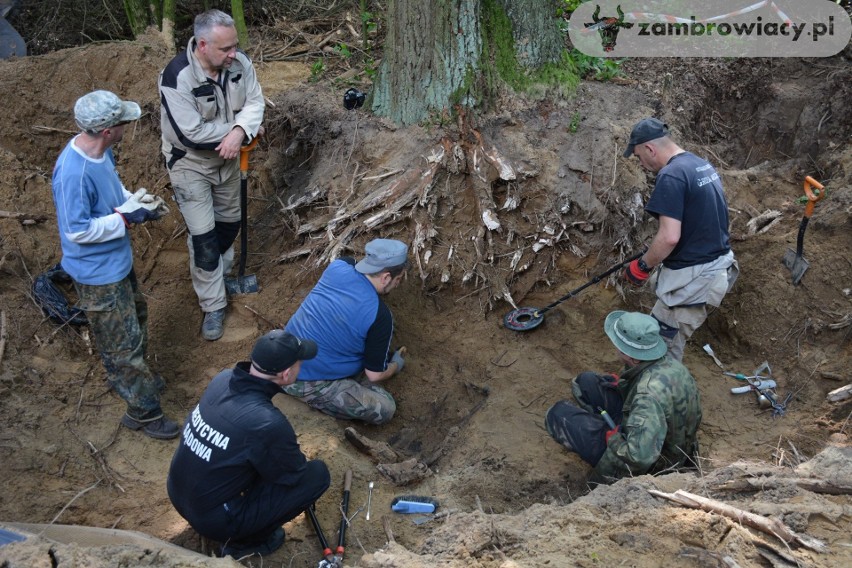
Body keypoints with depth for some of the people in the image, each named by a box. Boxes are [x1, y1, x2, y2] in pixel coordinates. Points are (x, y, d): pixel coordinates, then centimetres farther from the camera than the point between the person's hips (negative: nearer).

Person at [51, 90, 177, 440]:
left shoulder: (100, 149, -6)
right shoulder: (73, 173, -33)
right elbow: (78, 230, -28)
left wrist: (136, 201, -5)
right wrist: (126, 217, -23)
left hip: (117, 259, 9)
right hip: (97, 273, -9)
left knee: (135, 316, 27)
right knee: (125, 340, 4)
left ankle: (128, 378, 51)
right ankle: (142, 410, 21)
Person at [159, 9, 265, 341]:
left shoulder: (239, 62, -14)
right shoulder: (177, 77, -32)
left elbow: (254, 101, -9)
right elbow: (192, 134, -31)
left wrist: (240, 131, -31)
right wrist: (242, 130, -22)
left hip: (227, 157, 6)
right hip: (190, 163, -6)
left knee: (229, 222, 21)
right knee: (203, 237, -4)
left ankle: (219, 271, 50)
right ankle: (213, 306, 11)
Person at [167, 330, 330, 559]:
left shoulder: (223, 379, -10)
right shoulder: (269, 423, -31)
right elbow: (295, 474, -11)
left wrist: (286, 448, 16)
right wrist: (291, 454, 11)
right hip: (212, 519, -7)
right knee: (318, 474, -5)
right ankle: (243, 541, 7)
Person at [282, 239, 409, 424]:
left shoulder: (338, 266, -8)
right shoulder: (379, 317, -25)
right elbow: (374, 374, -11)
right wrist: (396, 365, 11)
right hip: (305, 384, -8)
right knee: (385, 408, -6)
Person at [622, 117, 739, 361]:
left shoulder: (672, 175, -20)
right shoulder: (703, 164, 11)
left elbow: (669, 237, -26)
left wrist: (643, 266, -11)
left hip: (691, 276, -10)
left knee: (663, 343, 2)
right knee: (673, 338, 21)